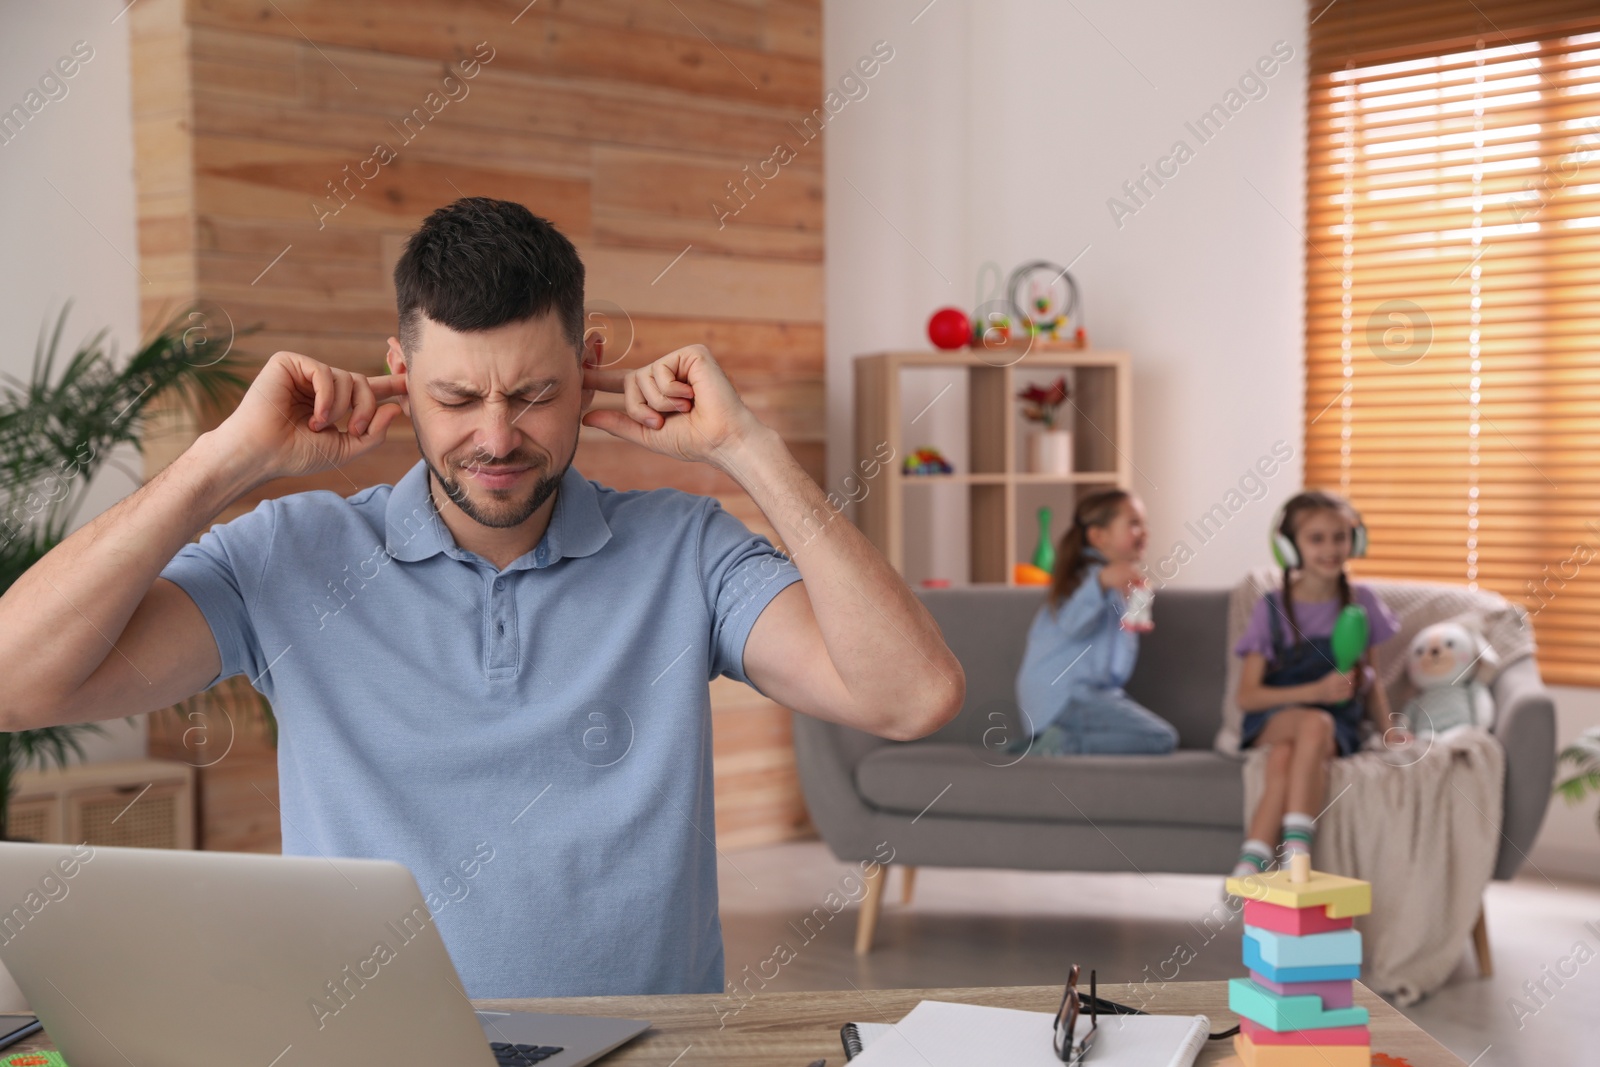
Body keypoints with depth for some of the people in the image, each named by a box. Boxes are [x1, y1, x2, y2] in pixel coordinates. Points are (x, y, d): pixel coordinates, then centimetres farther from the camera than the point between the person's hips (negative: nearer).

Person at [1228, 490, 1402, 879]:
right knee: (1314, 722, -38)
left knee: (1284, 759, -35)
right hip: (1273, 719, -1)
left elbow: (1369, 678, 18)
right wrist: (1317, 691, -14)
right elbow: (1247, 695, -3)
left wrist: (1387, 727, 0)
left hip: (1337, 725, 1)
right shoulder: (1272, 608, 0)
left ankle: (1251, 862, -38)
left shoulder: (1361, 602, 7)